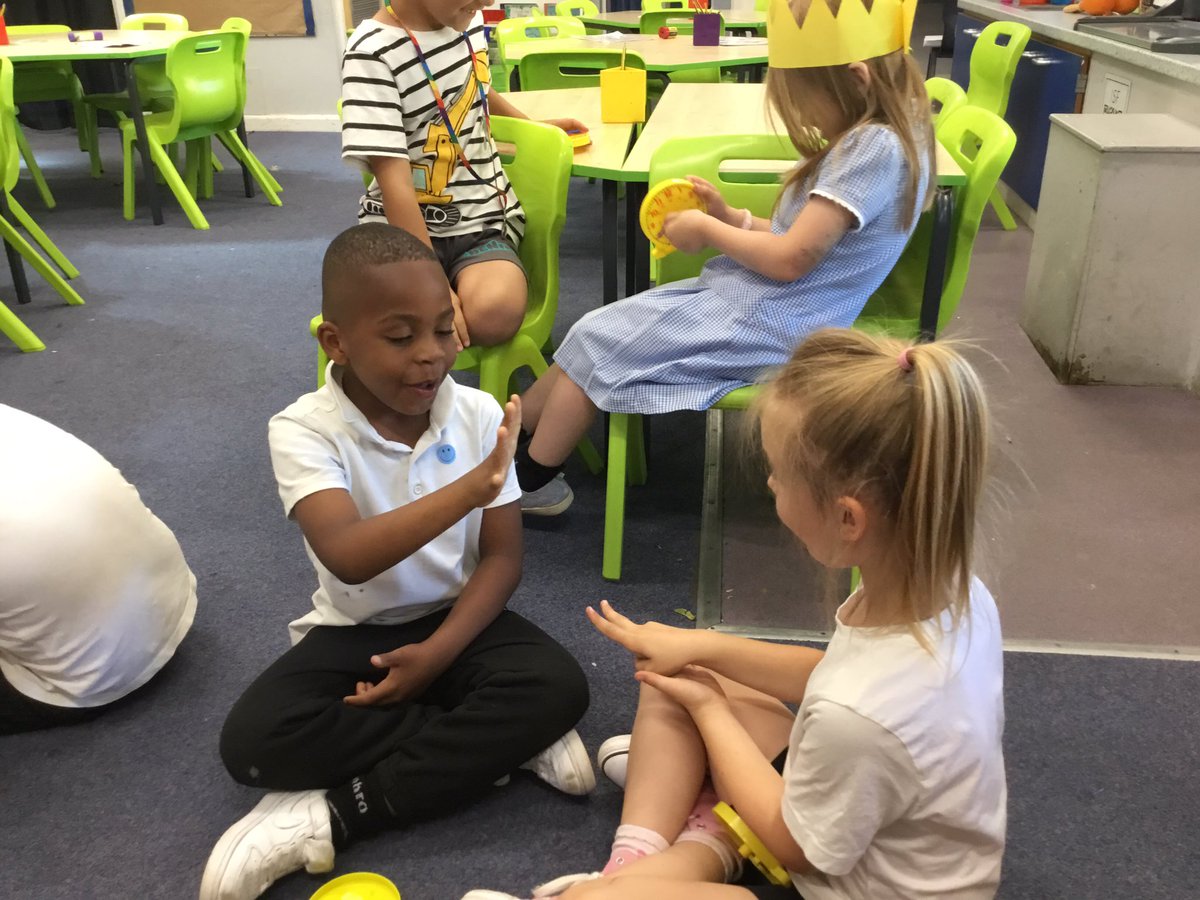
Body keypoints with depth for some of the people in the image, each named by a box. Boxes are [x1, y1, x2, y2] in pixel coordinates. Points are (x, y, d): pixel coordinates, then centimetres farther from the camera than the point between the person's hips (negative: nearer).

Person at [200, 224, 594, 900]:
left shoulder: (480, 414, -11)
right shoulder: (305, 430, -19)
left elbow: (503, 556, -8)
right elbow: (349, 558, -36)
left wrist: (438, 653, -21)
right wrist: (472, 487, -47)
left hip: (455, 618, 1)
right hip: (354, 630, -1)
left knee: (559, 687, -27)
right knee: (253, 741, -26)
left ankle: (337, 814, -20)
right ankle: (497, 740, -16)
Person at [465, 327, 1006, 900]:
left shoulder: (859, 717, -39)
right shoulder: (951, 589, -16)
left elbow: (790, 843, -17)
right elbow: (834, 676, 5)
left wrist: (710, 709, -5)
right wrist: (702, 647, 2)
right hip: (869, 819, 8)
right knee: (673, 681, 10)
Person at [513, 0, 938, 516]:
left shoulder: (877, 148, -21)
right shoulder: (866, 138, 10)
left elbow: (791, 258, -23)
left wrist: (709, 231, -8)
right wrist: (729, 217, 5)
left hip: (765, 324, -10)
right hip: (752, 300, 10)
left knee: (597, 342, -4)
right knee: (597, 333, 6)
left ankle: (527, 481, 12)